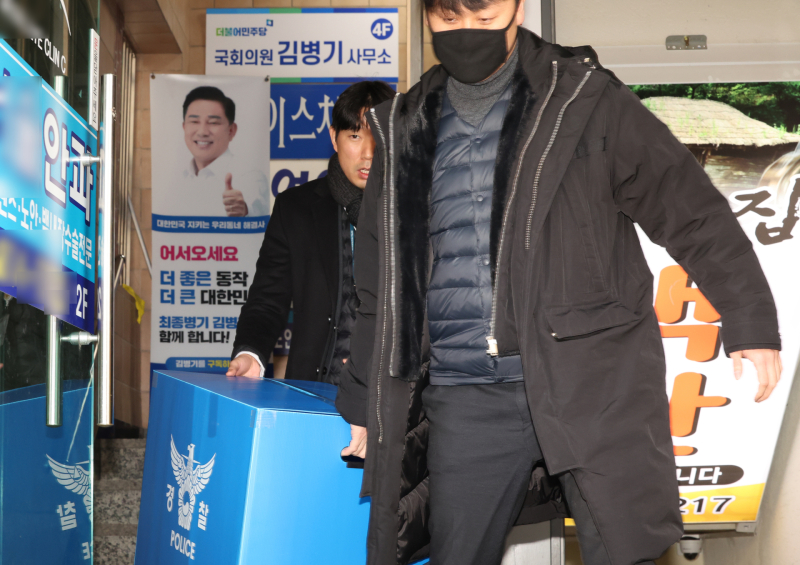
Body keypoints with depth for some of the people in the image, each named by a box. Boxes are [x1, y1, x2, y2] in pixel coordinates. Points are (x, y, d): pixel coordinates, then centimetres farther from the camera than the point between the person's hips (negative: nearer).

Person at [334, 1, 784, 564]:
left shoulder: (587, 102, 2)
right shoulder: (405, 133, 13)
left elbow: (692, 211, 4)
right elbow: (383, 290, 19)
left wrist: (751, 323, 1)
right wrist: (364, 406, 21)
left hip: (593, 378, -3)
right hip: (465, 400, 3)